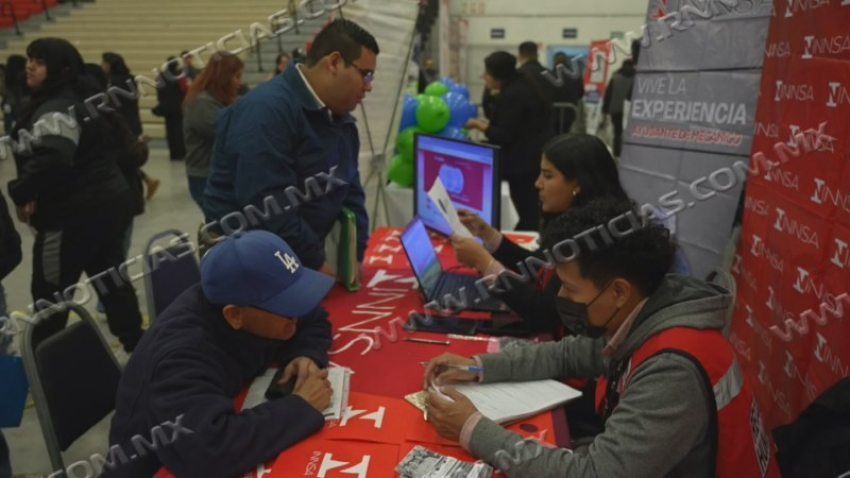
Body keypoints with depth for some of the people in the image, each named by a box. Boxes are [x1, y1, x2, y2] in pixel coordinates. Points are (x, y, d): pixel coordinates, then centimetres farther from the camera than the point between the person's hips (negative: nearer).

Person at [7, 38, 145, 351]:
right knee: (109, 276, 18)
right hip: (105, 202, 10)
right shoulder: (79, 98, 15)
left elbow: (51, 159, -34)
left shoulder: (56, 109, -18)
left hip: (75, 213, -10)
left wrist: (22, 193, -21)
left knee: (48, 292, 1)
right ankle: (135, 341, 27)